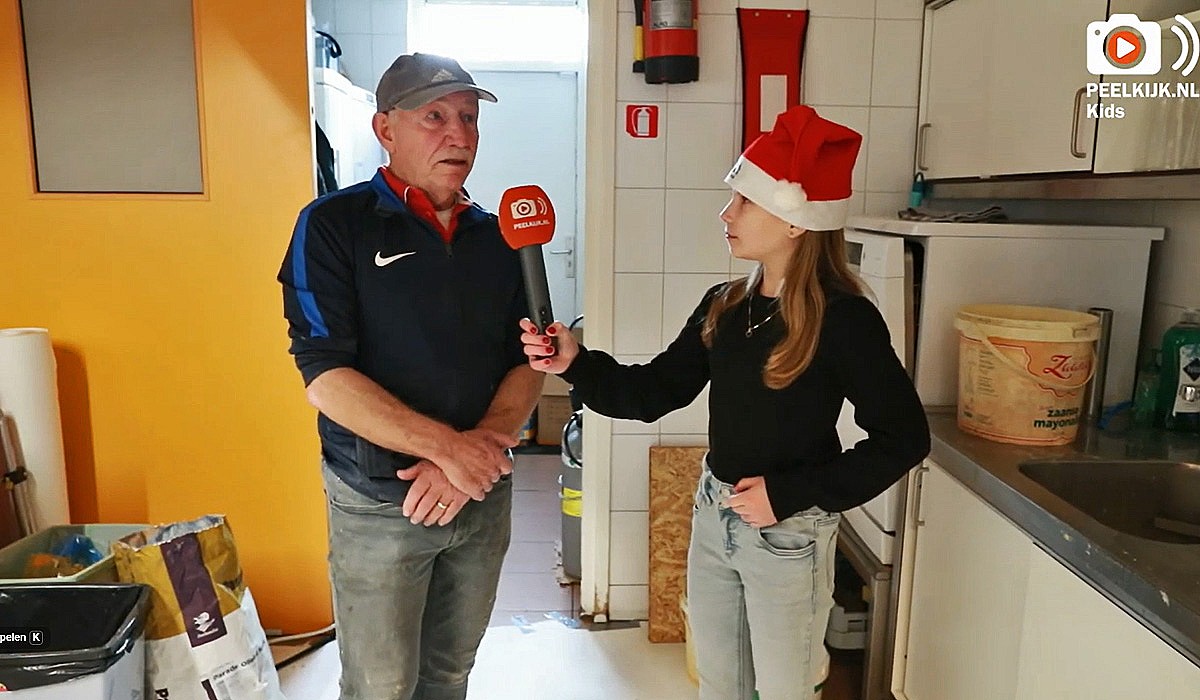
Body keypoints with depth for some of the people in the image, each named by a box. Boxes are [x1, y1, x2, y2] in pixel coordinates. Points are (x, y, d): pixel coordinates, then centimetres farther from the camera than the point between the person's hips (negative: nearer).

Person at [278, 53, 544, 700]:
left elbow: (526, 362, 2)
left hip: (485, 494, 4)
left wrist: (475, 450, -15)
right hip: (379, 505, -4)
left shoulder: (495, 236, 5)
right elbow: (325, 377, -17)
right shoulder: (334, 225, -9)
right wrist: (448, 445, -23)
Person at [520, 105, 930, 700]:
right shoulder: (724, 305, 0)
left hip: (789, 534, -6)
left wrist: (792, 493, -19)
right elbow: (652, 393, 1)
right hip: (712, 514, 6)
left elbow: (902, 439, -16)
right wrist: (574, 363, -14)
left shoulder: (844, 318, -18)